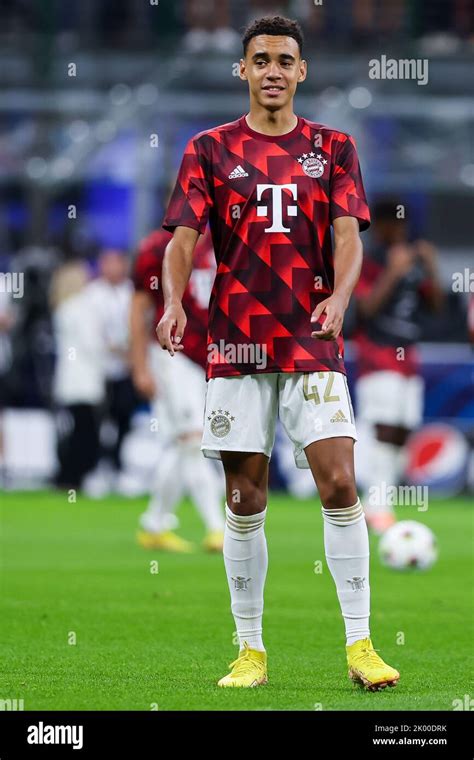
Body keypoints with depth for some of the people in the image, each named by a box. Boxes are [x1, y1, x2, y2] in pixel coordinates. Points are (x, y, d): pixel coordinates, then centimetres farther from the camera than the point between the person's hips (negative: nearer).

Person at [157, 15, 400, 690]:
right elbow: (184, 237, 0)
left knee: (339, 485, -11)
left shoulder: (332, 148, 8)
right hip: (236, 343, 0)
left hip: (313, 344, 0)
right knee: (245, 501, 2)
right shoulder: (210, 150, 7)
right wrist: (173, 301, -20)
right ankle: (251, 651, 10)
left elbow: (348, 234, -1)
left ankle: (360, 645, -7)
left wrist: (338, 297, -21)